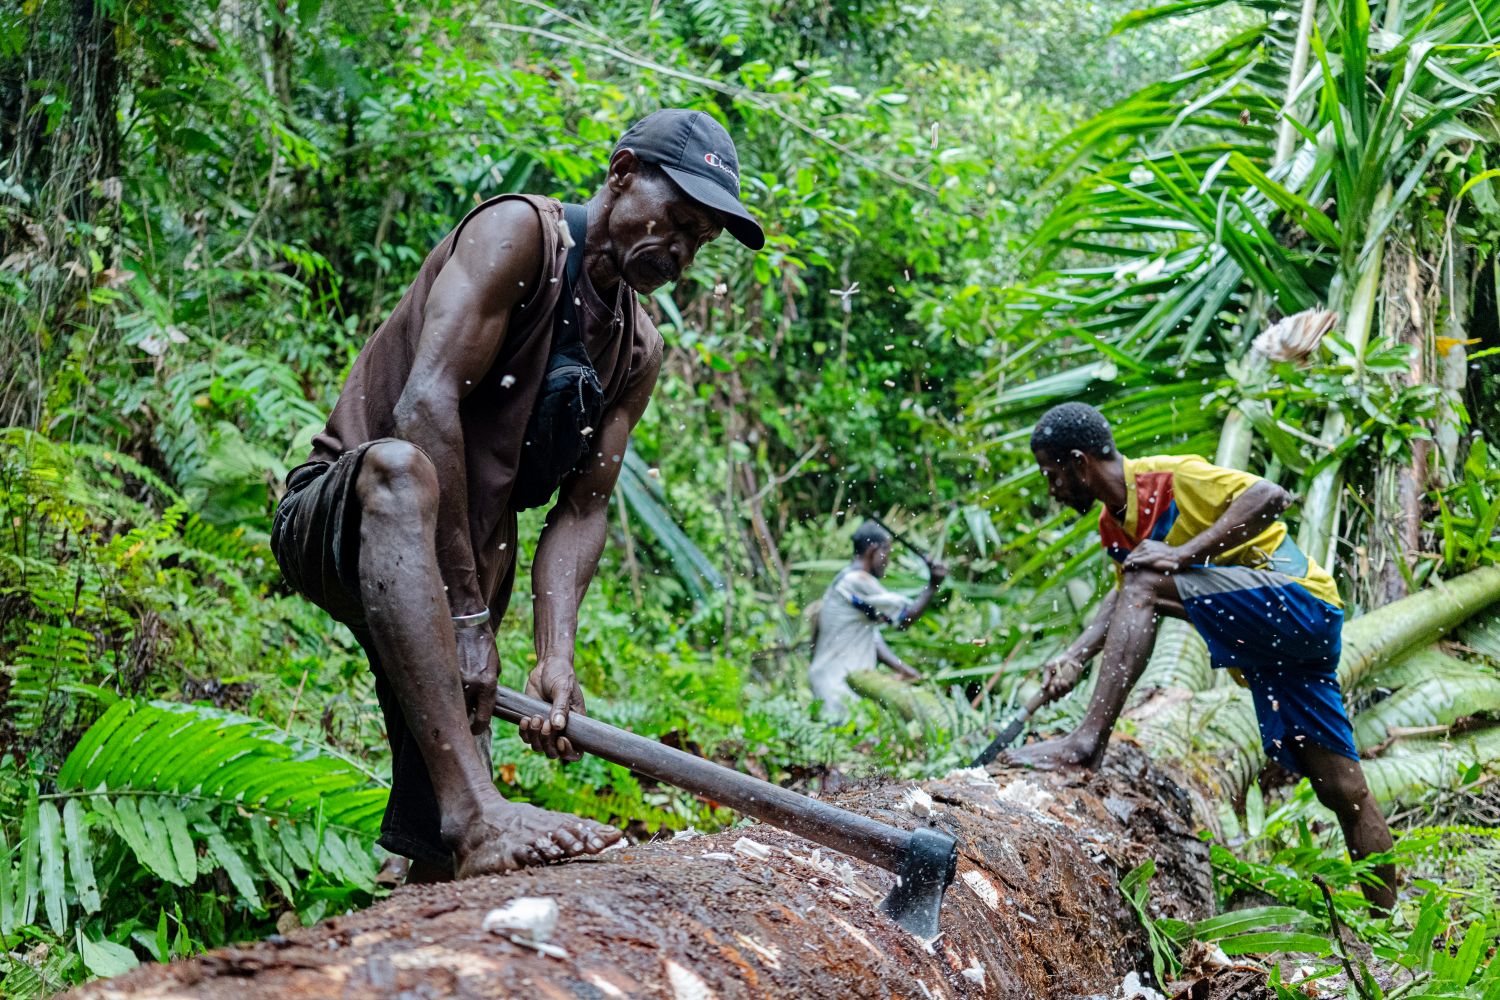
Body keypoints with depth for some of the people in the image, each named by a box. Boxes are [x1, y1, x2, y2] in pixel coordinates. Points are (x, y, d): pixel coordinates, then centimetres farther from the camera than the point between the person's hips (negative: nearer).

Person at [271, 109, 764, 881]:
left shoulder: (638, 353, 10)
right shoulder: (520, 235, -12)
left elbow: (582, 509, 0)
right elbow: (425, 400, -25)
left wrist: (555, 656, -18)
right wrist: (468, 614, -27)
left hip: (463, 558, 8)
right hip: (336, 517, -7)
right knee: (402, 468, -42)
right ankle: (473, 807, -54)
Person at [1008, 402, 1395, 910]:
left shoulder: (1170, 477, -13)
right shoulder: (1113, 526, 14)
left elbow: (1271, 496, -23)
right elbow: (1121, 599, 21)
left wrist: (1185, 553, -28)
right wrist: (1077, 656, 4)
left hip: (1297, 599, -9)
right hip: (1266, 643, 9)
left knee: (1145, 585, -25)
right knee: (1343, 791, 9)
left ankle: (1086, 741, -36)